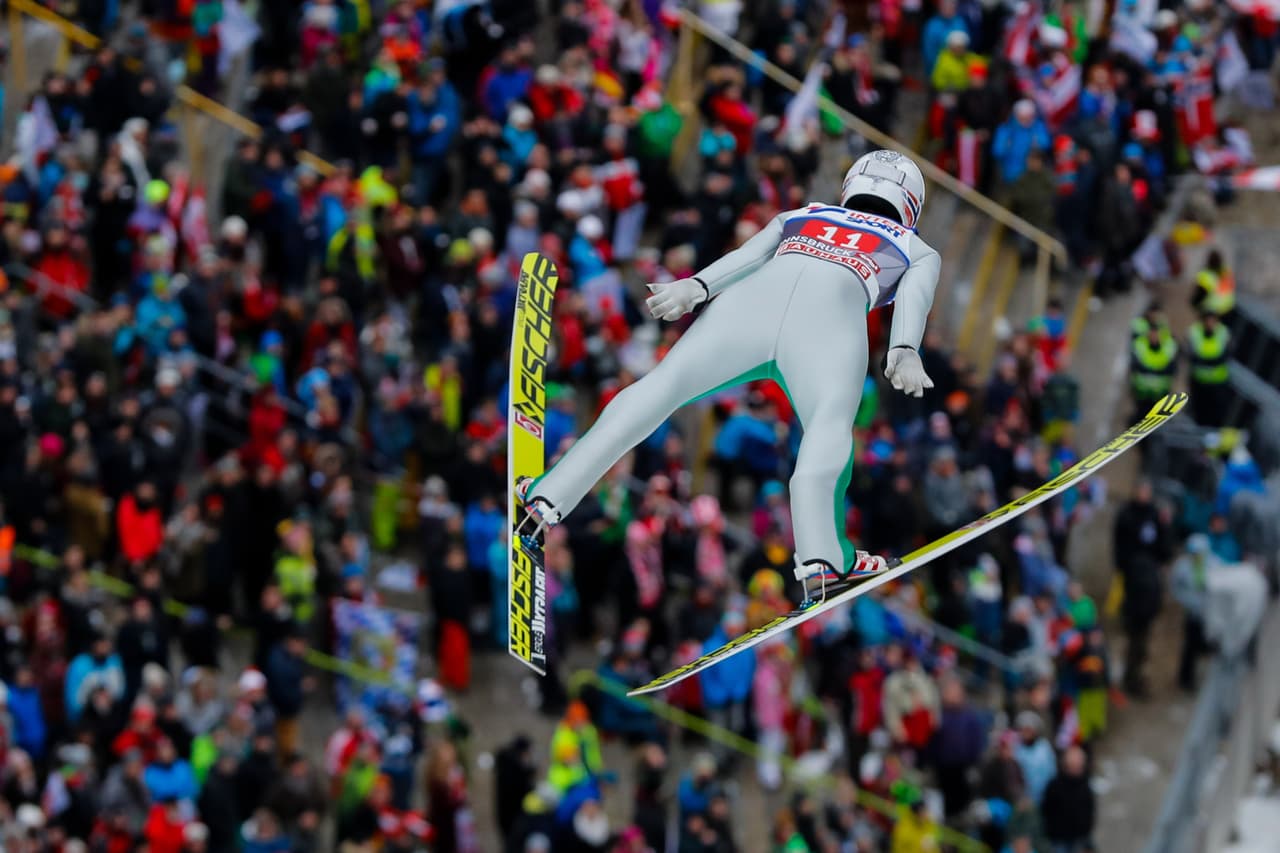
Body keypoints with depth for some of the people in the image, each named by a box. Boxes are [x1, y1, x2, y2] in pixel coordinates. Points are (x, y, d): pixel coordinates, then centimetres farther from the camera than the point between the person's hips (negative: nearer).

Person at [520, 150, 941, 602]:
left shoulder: (796, 219, 40)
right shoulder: (919, 251, 36)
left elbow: (748, 255, 19)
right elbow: (914, 298, 13)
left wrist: (694, 287, 2)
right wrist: (905, 353, -5)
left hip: (758, 295, 2)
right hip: (831, 315, -2)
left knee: (661, 386, 3)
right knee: (830, 422, -17)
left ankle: (550, 496, -3)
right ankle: (819, 553, -41)